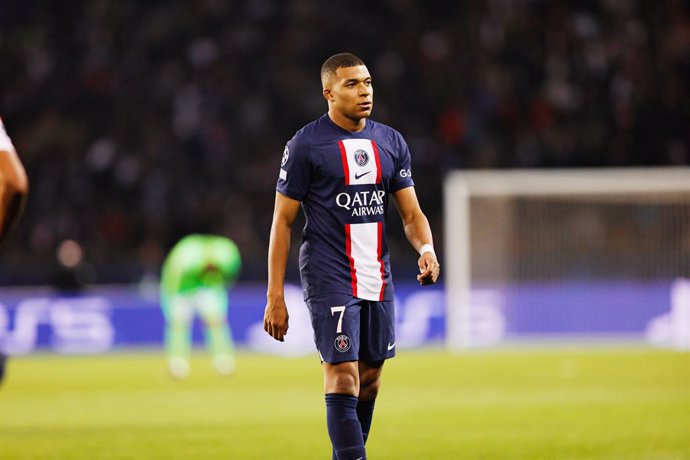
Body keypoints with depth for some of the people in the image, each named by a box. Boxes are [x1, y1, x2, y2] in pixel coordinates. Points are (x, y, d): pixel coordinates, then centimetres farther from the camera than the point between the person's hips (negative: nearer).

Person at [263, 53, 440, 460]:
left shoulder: (392, 143, 10)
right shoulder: (306, 145, -5)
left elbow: (411, 213, 11)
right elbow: (283, 221, -4)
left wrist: (426, 249, -12)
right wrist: (275, 297, -8)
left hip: (378, 279, 6)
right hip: (329, 279, -6)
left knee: (369, 381, 10)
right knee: (343, 378, -15)